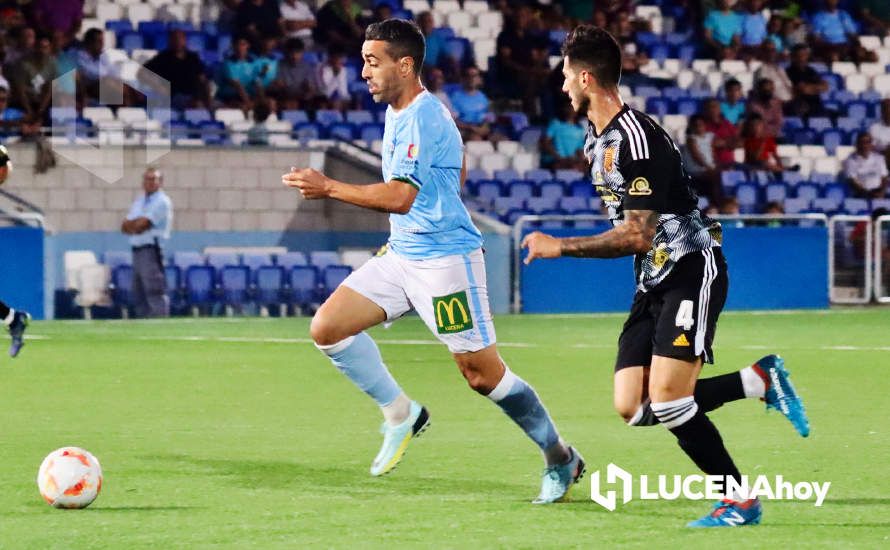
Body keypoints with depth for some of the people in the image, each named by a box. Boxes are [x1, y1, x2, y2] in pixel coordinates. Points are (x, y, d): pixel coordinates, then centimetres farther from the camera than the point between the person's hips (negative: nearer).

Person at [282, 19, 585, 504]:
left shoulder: (423, 118, -19)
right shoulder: (397, 113, 11)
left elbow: (401, 196, -28)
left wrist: (329, 188, -25)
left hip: (444, 259, -9)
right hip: (401, 255, 9)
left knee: (482, 374, -6)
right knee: (327, 328, -4)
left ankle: (561, 458, 11)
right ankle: (400, 414, 10)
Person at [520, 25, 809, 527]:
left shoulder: (637, 140, -20)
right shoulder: (598, 141, 11)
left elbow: (637, 236, -22)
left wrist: (560, 247, -17)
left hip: (692, 270, -9)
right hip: (654, 280, 9)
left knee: (667, 401, -19)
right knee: (633, 408, -3)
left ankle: (740, 500, -4)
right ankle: (761, 381, 10)